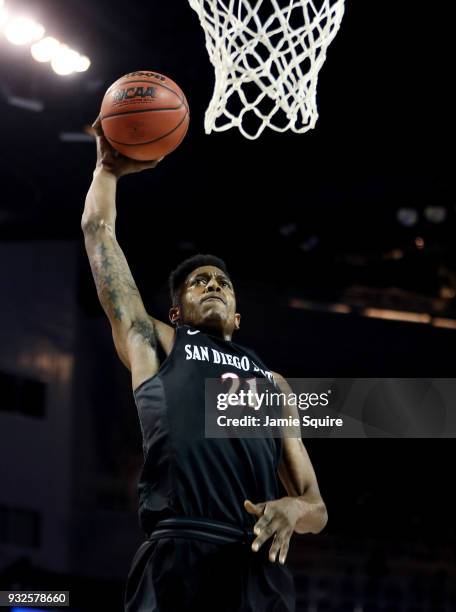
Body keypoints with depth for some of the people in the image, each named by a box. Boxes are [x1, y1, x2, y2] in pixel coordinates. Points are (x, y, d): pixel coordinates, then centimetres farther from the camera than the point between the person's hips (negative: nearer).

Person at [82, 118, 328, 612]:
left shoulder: (273, 382, 30)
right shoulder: (156, 343, 23)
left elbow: (317, 505, 23)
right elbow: (98, 231, 22)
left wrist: (293, 509, 1)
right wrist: (109, 169, 35)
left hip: (260, 571, 3)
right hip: (178, 562, -3)